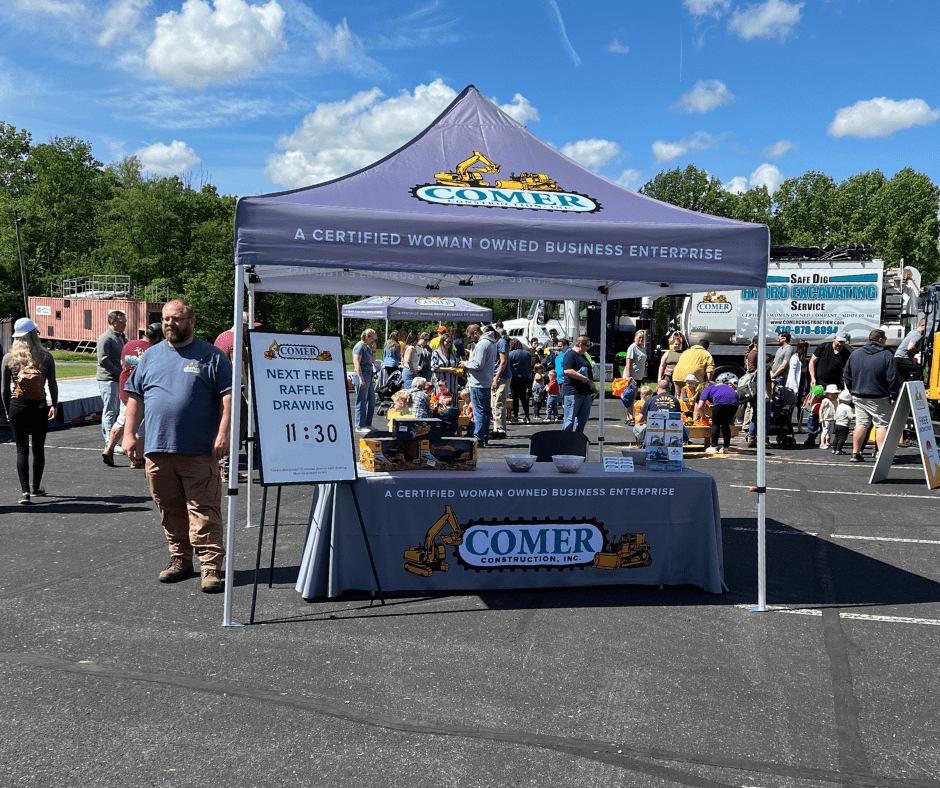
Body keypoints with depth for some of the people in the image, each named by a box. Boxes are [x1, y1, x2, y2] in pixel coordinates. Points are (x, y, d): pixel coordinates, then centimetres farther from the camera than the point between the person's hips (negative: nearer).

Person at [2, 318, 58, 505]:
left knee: (22, 449, 4)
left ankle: (25, 492, -5)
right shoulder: (46, 356, -4)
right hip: (39, 407, 0)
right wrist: (54, 406, 12)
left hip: (17, 407, 0)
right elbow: (53, 386, -1)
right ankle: (36, 488, 24)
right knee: (38, 448, 13)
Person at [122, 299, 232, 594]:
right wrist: (129, 434, 9)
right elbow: (135, 398, 18)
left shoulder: (212, 356, 2)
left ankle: (211, 565, -2)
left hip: (200, 451, -5)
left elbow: (229, 397, -3)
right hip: (157, 450, 5)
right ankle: (180, 560, 23)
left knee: (204, 510, -6)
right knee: (170, 510, 11)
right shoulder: (151, 356, 15)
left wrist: (223, 434, -13)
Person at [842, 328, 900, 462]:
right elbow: (893, 378, -10)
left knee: (861, 424, 10)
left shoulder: (855, 354, 8)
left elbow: (846, 376, 12)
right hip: (879, 399, -5)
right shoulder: (886, 355, -7)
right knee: (882, 425, 0)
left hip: (858, 397, 5)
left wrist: (851, 391, 21)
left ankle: (855, 453, 10)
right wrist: (894, 396, -3)